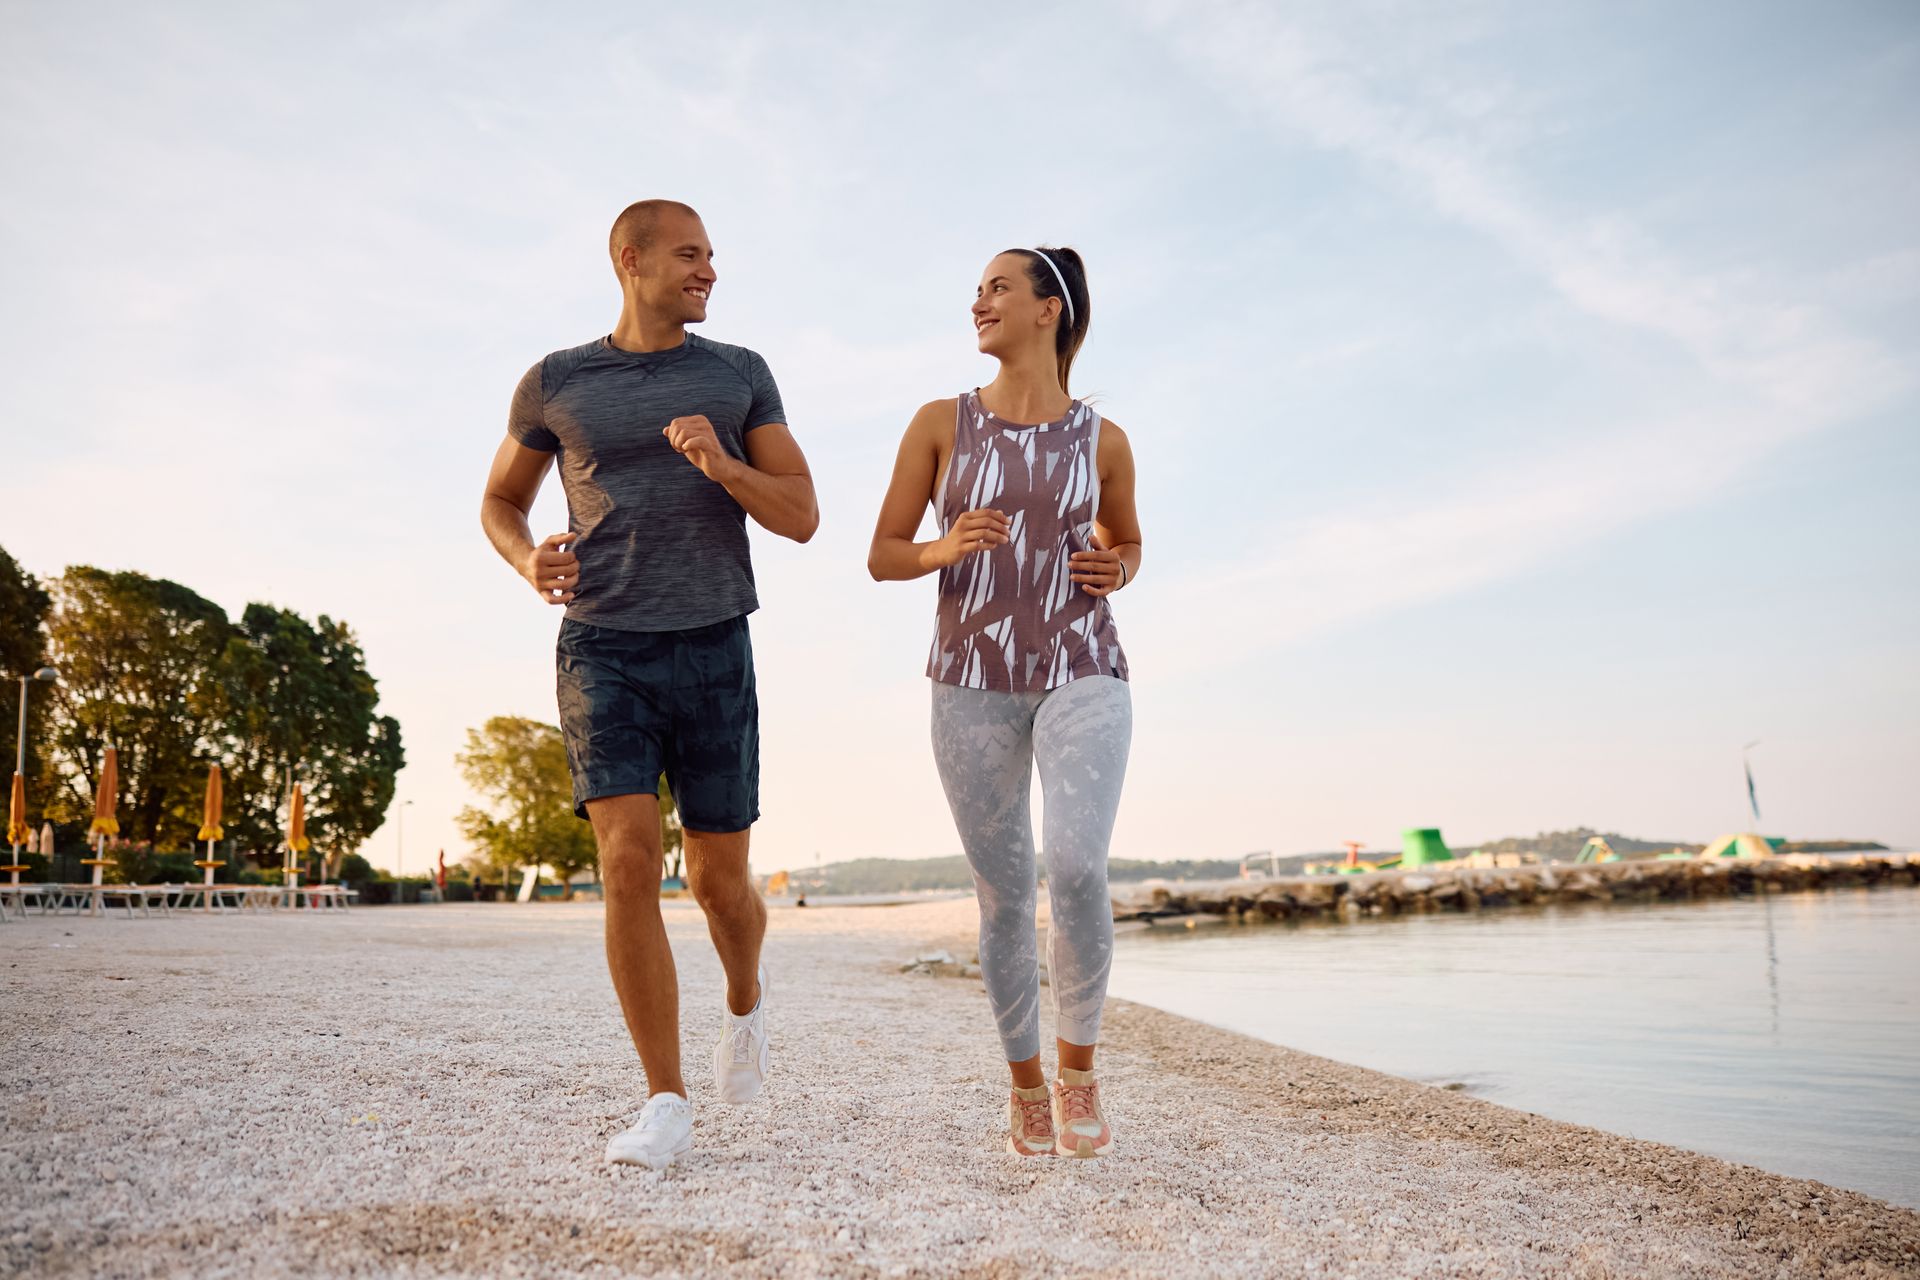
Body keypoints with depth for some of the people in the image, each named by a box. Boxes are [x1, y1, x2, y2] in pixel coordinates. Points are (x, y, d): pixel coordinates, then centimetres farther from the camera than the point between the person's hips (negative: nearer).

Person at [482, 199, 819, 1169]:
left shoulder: (740, 375, 7)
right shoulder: (554, 384, 7)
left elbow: (801, 518, 3)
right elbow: (499, 503, 18)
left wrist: (722, 466, -17)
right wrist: (528, 561, -6)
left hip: (713, 652, 1)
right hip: (602, 652, 0)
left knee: (719, 880, 2)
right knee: (628, 864, -15)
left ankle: (745, 996, 37)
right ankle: (666, 1106, -4)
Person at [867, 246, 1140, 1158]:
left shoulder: (1102, 439, 5)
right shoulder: (940, 422, 4)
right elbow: (882, 558, 5)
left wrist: (1117, 571, -1)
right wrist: (946, 550, -16)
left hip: (1082, 675, 0)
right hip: (973, 681, 1)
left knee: (1076, 869, -20)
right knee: (1003, 895, 3)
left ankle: (1078, 1067, 4)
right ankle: (1025, 1084, 23)